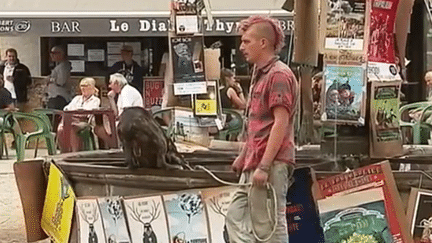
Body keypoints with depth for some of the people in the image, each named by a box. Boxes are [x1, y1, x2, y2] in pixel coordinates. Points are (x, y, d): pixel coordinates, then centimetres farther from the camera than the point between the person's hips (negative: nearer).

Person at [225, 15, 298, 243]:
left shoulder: (279, 75, -12)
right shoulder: (260, 74, 19)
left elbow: (281, 123, -19)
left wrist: (264, 166, -23)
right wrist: (244, 155, 23)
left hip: (271, 165, -10)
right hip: (254, 164, 10)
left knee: (270, 225, -4)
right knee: (236, 216, 11)